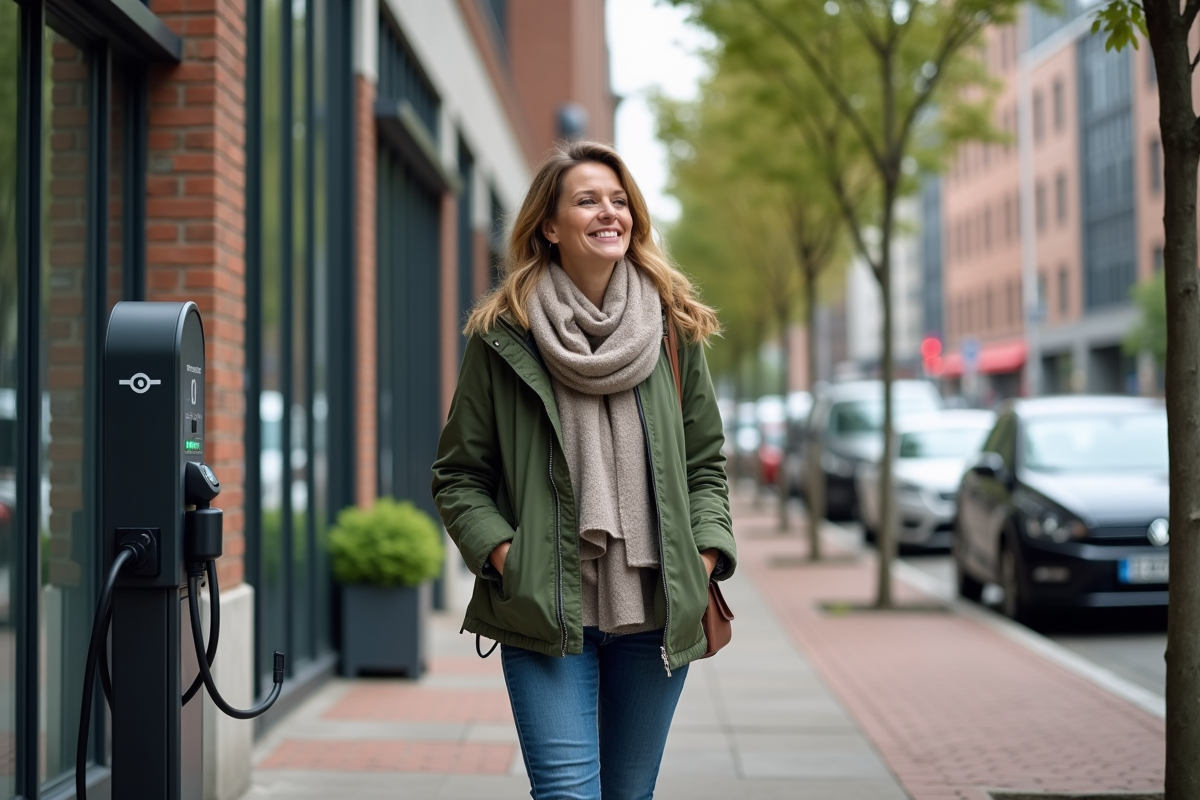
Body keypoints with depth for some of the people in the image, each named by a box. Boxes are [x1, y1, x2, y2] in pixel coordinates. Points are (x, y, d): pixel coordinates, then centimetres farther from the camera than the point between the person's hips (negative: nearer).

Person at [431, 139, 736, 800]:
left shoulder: (674, 329, 8)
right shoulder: (503, 337, -1)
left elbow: (706, 461, 13)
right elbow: (457, 476, 3)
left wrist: (706, 555, -1)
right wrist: (502, 555, -11)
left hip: (657, 614, 3)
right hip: (544, 614, -3)